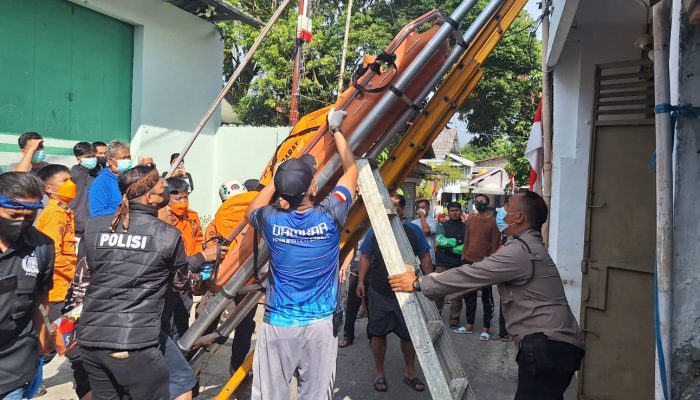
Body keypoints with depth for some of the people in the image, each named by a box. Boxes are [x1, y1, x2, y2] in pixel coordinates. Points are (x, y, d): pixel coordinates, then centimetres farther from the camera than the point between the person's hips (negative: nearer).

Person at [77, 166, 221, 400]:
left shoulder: (93, 227, 5)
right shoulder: (168, 235, -6)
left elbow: (92, 269, 17)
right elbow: (182, 281, 10)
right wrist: (202, 258, 29)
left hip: (90, 338, 6)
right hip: (134, 343, -5)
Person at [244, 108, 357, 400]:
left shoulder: (271, 221, -10)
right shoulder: (330, 217, -12)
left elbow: (250, 212, 18)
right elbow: (352, 170, 5)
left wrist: (277, 178, 15)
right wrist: (336, 130, 14)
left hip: (278, 324, 1)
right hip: (320, 324, 0)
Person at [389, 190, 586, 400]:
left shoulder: (520, 251, -16)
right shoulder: (528, 245, 18)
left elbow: (470, 276, -15)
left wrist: (418, 284, -7)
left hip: (547, 346, -10)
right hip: (554, 344, 10)